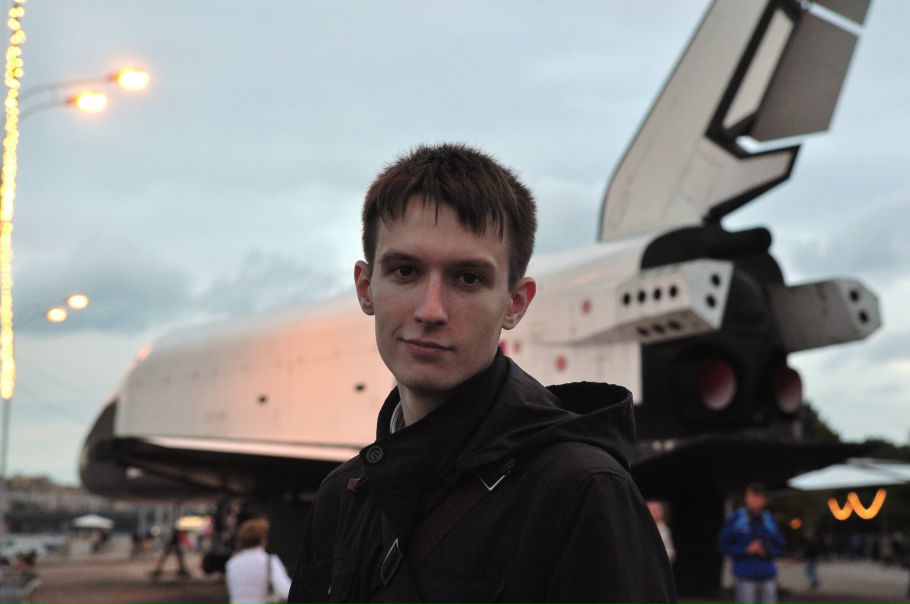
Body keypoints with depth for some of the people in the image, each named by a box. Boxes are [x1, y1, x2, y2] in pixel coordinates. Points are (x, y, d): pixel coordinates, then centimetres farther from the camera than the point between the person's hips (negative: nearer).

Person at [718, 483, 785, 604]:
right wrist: (746, 549, -11)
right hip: (745, 577, -3)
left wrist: (767, 551, -7)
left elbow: (779, 546, 15)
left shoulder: (770, 519, 9)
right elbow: (722, 545, 0)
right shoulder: (735, 519, -1)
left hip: (768, 576, 3)